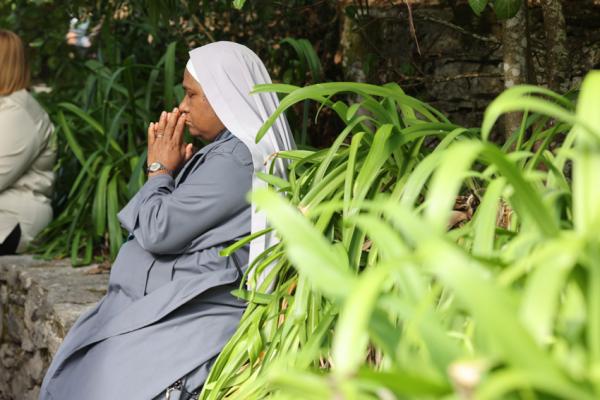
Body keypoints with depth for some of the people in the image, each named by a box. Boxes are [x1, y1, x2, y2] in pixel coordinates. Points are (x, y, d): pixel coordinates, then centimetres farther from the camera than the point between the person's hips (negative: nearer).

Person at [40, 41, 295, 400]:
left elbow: (158, 231, -18)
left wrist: (160, 169, -2)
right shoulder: (226, 151, 16)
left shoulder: (238, 159, -16)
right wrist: (169, 170, 13)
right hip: (164, 304, 10)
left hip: (196, 318, -10)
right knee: (72, 366, 5)